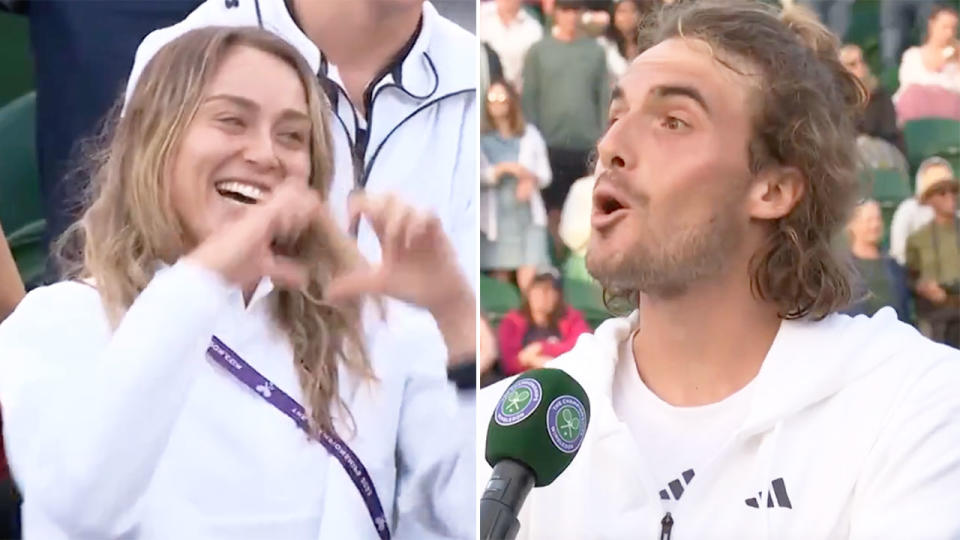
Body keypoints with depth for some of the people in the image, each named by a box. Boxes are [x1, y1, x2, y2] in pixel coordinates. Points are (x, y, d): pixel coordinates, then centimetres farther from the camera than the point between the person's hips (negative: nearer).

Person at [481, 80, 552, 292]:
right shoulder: (482, 138, 3)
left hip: (528, 215, 1)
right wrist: (503, 169, -20)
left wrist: (532, 181, -12)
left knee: (529, 282, -11)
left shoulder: (530, 135, 9)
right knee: (501, 281, -1)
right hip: (496, 218, -1)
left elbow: (545, 174, 9)